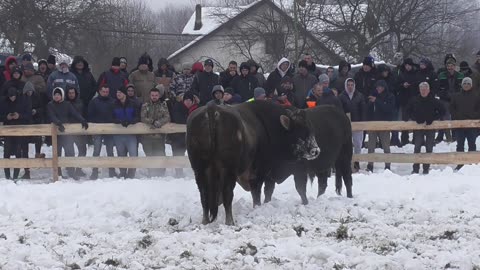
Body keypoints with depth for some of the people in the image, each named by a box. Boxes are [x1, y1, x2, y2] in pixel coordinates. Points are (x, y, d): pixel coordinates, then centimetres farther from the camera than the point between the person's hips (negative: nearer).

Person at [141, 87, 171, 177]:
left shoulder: (163, 106, 9)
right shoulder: (145, 106, 9)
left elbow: (167, 118, -2)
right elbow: (143, 118, -3)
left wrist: (157, 123, -17)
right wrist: (152, 122, -18)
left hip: (159, 135, 0)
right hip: (147, 135, 0)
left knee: (160, 155, -3)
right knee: (149, 155, 3)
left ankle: (161, 174, 3)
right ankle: (151, 175, 8)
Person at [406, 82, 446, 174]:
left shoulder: (434, 101, -4)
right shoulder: (415, 100, 0)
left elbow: (442, 111, 1)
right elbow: (408, 111, 9)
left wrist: (432, 120, -8)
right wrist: (415, 119, -5)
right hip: (418, 127, 0)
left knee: (429, 148, 4)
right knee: (417, 147, -5)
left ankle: (426, 168, 11)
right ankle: (416, 168, -1)